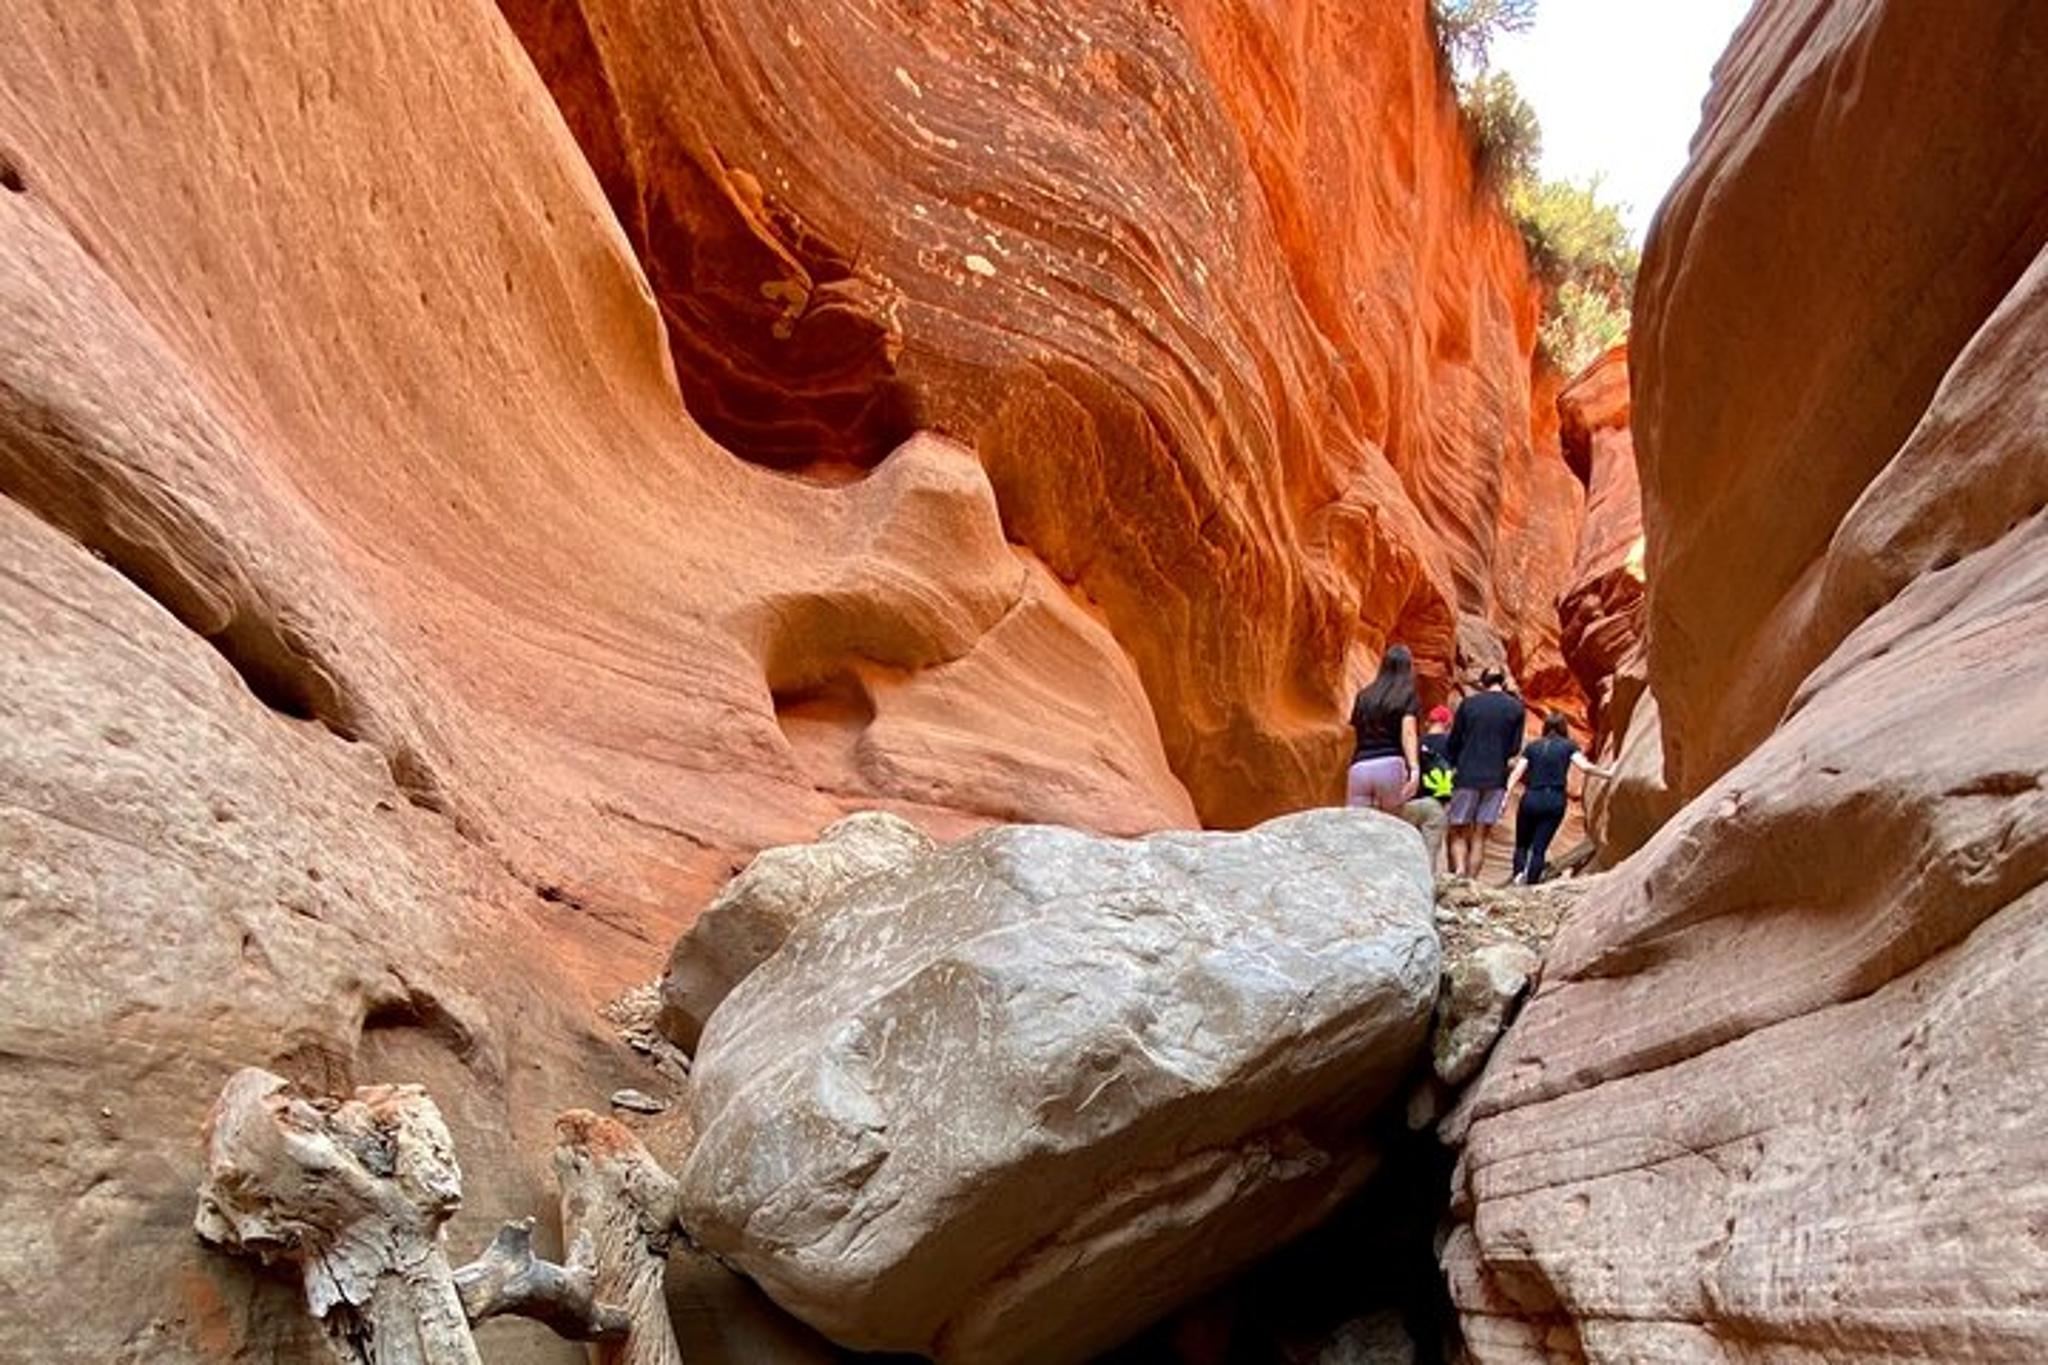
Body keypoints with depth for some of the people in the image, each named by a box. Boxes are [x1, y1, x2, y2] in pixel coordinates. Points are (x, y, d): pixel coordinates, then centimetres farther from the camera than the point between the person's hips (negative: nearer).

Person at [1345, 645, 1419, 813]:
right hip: (1390, 766, -3)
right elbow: (1408, 732, -7)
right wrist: (1413, 769, -17)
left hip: (1359, 769, 3)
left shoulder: (1364, 696, 18)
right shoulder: (1407, 694, 7)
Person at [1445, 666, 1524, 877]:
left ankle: (1459, 870, -17)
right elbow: (1515, 748, 5)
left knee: (1459, 832, 6)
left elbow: (1452, 743, 4)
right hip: (1496, 780, 1)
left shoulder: (1468, 704, 1)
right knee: (1480, 837, 6)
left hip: (1467, 777, -1)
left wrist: (1455, 765, 22)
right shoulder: (1516, 708, 2)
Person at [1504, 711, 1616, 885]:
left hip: (1531, 799, 1)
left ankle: (1519, 872, -13)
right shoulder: (1568, 746, 7)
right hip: (1555, 801, -1)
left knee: (1522, 844, 12)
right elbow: (1584, 766, -8)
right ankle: (1530, 883, -4)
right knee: (1539, 847, 3)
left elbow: (1516, 774, 2)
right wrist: (1607, 774, 3)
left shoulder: (1532, 747, 10)